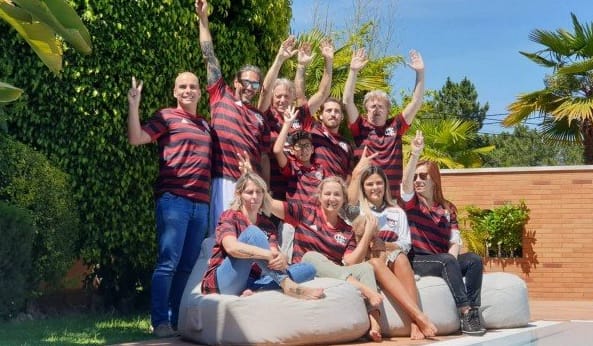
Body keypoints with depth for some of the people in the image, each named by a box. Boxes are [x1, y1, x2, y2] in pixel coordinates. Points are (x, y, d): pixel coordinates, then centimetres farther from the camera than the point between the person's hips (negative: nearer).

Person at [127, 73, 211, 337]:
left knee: (188, 266, 7)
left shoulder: (206, 125, 20)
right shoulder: (167, 116, 4)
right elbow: (135, 138, -7)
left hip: (201, 203, 6)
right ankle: (160, 321, -4)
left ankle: (177, 320, 14)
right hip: (173, 199, -6)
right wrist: (134, 105, -16)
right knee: (168, 263, -9)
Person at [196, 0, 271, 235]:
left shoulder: (260, 118, 17)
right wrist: (203, 19, 6)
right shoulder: (221, 97, 11)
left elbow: (264, 157, 16)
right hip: (224, 181, -3)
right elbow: (210, 57, 8)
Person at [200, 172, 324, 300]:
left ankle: (252, 290, -32)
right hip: (222, 281, -5)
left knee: (308, 269, -8)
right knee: (252, 233, -25)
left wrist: (281, 259, -30)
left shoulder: (267, 225, 15)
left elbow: (274, 253, -3)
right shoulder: (229, 216, -1)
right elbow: (231, 247, -23)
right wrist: (268, 254, -34)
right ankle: (287, 285, -38)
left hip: (251, 282, 6)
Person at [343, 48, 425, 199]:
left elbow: (416, 102, 9)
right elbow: (347, 101, -5)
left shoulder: (395, 126, 11)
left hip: (393, 196, 2)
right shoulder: (360, 127, 5)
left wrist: (420, 72, 2)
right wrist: (353, 71, -10)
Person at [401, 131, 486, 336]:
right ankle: (465, 314, -38)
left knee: (474, 259, -23)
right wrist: (415, 154, -30)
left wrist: (452, 259, -15)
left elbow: (454, 242, 7)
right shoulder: (411, 202, 6)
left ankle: (474, 313, -32)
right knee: (447, 261, -33)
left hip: (443, 262, 4)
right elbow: (406, 182, -17)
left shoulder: (448, 208, 15)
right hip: (416, 261, -4)